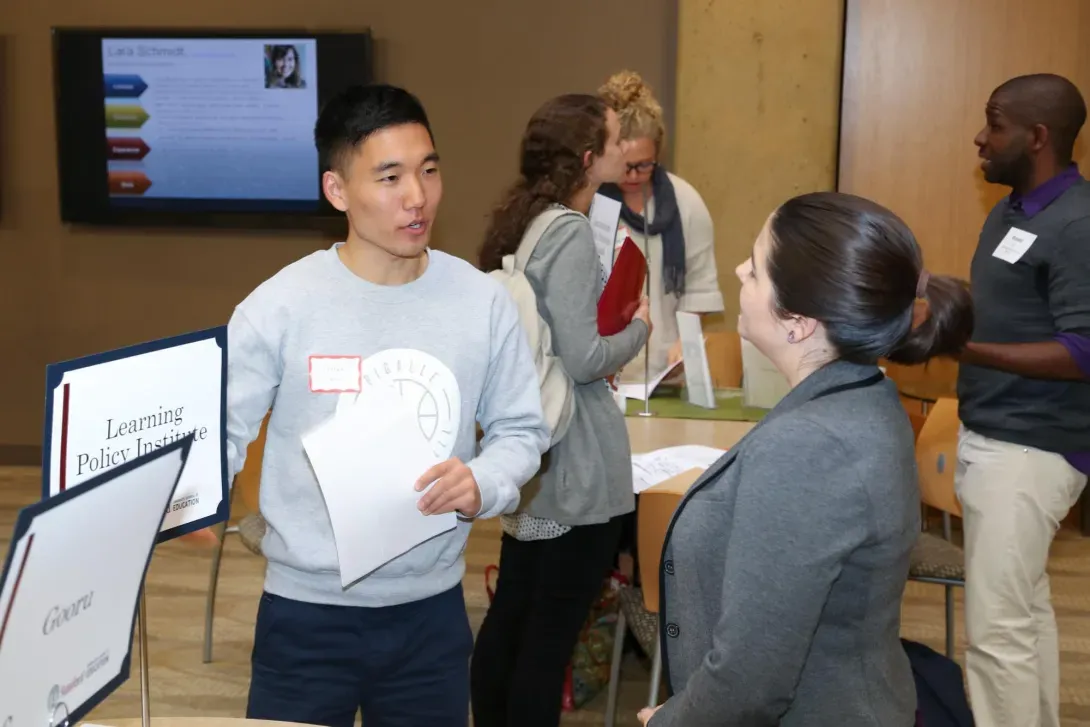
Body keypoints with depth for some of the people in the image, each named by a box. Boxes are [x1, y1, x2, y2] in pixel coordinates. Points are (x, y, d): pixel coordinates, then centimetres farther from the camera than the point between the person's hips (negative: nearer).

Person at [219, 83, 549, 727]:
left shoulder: (483, 301, -5)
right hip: (307, 611, -2)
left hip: (432, 609, 2)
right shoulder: (280, 306, -11)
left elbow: (522, 430, 4)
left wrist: (483, 484, -16)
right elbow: (222, 432, -6)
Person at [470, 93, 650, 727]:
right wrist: (640, 328, -5)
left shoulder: (522, 221, 10)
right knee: (553, 629, 1)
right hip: (576, 462, -9)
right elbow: (582, 359, -22)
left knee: (511, 614, 18)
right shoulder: (570, 232, -17)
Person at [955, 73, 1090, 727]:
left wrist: (961, 348, -28)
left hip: (1030, 449, -10)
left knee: (997, 627, -7)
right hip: (993, 437, 10)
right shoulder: (1012, 211, 13)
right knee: (1026, 609, 19)